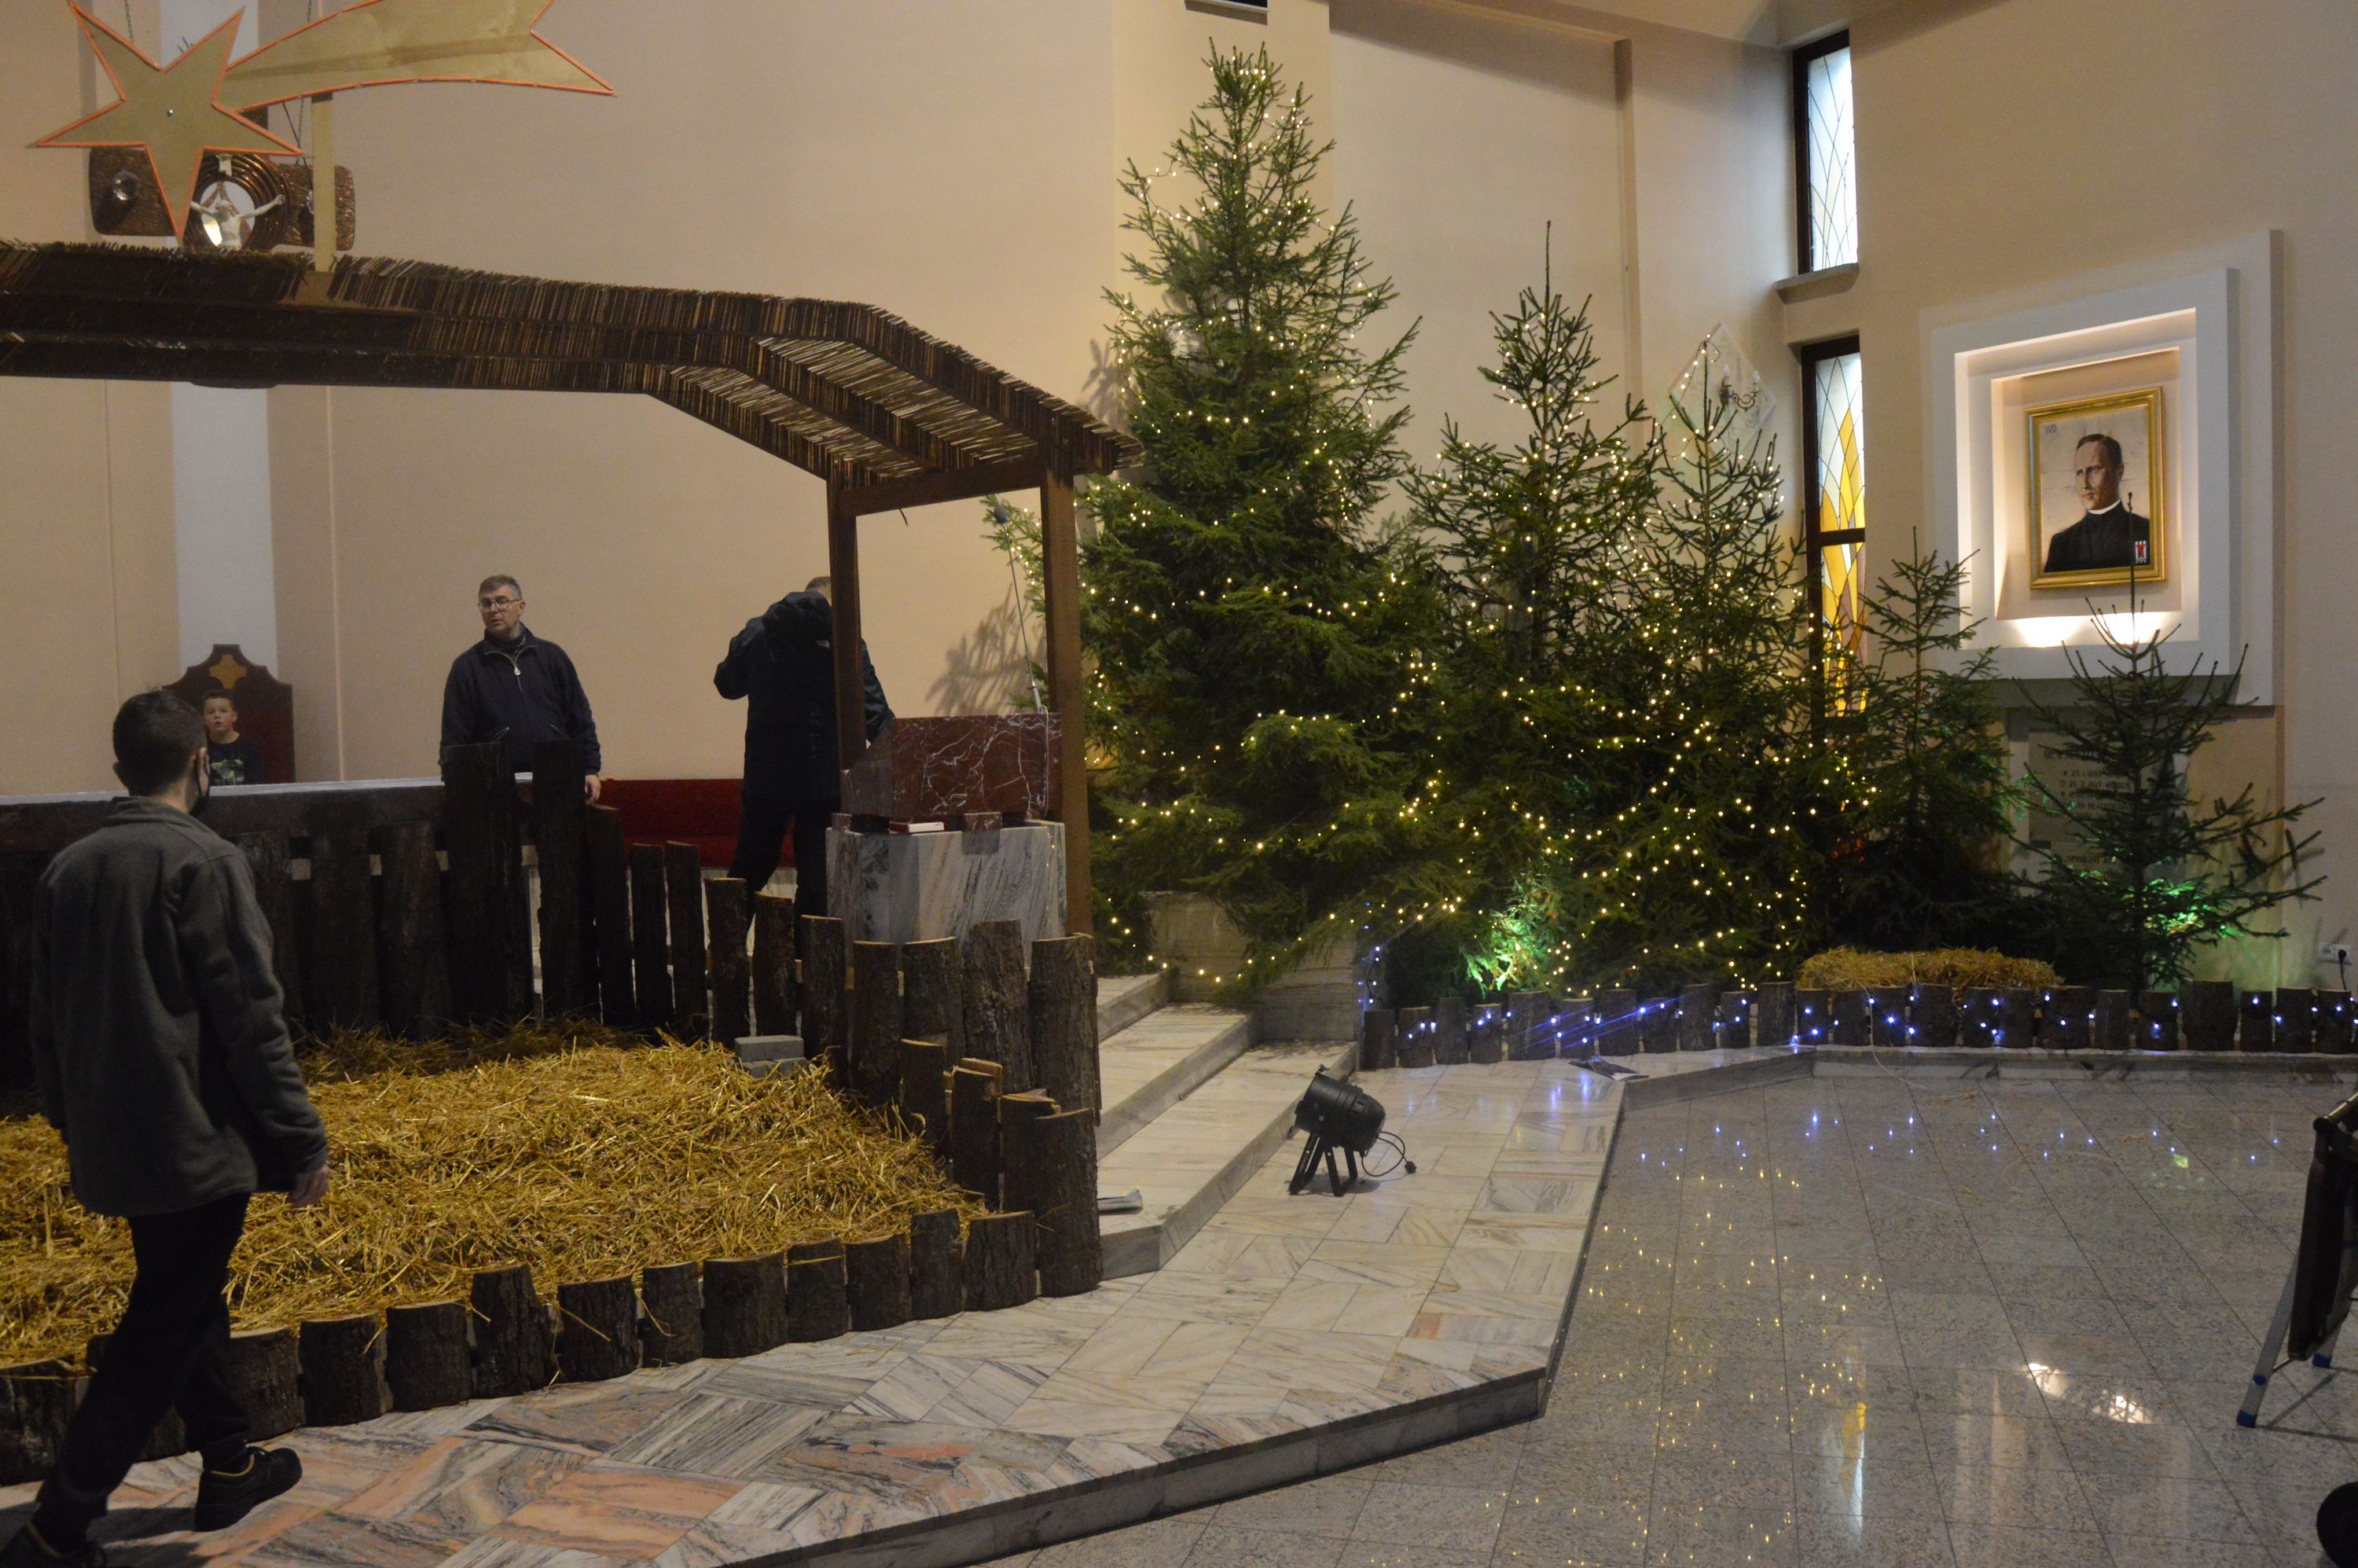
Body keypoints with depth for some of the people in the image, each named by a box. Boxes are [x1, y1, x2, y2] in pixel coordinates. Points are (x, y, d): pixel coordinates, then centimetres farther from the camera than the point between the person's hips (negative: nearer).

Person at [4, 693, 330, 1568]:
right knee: (159, 1335, 1)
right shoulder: (203, 862, -15)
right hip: (196, 1143, -8)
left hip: (111, 1147, 8)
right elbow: (249, 1016, -17)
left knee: (186, 1298, 22)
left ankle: (228, 1468, 34)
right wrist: (302, 1141, -12)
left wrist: (76, 1134, 24)